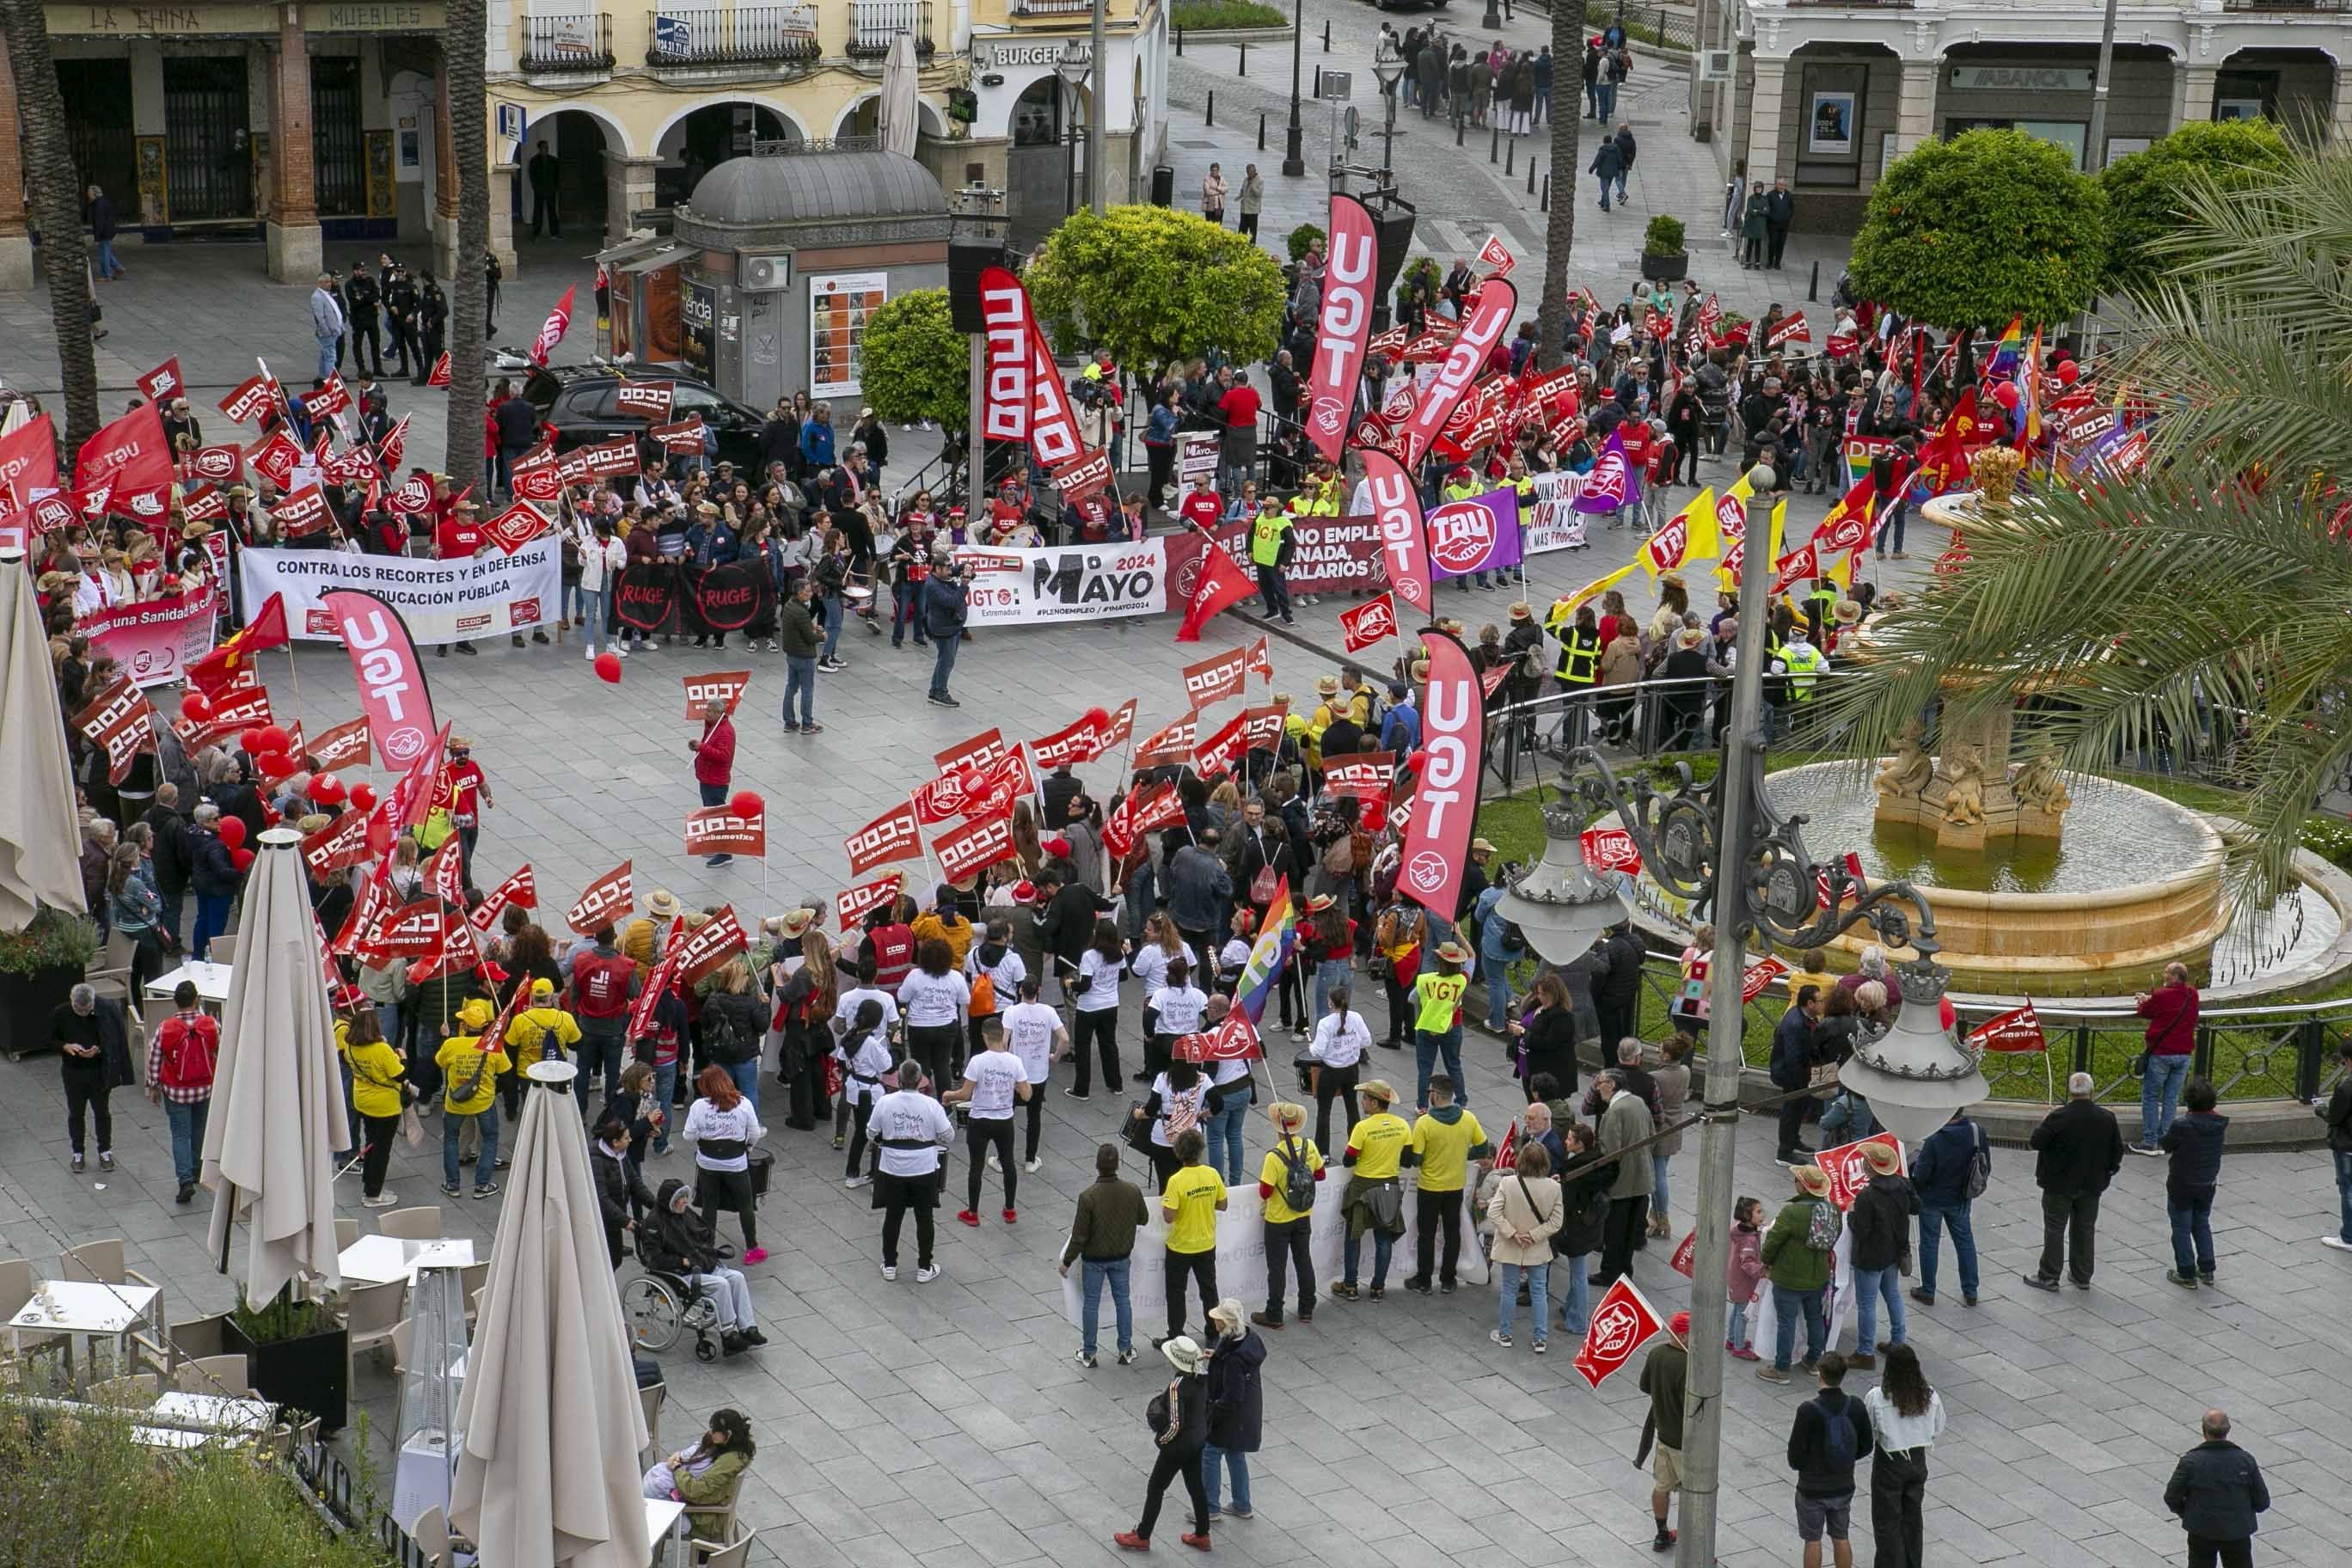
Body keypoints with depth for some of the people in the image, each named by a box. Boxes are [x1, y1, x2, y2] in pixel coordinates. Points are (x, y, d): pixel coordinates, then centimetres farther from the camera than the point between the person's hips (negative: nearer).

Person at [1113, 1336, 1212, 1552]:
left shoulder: (1177, 1386, -30)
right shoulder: (1202, 1379, -6)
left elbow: (1176, 1423, -28)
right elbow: (1207, 1408, 7)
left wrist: (1162, 1439, -11)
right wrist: (1204, 1432, 17)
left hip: (1178, 1446, -8)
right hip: (1198, 1441, 8)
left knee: (1155, 1488, 9)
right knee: (1196, 1486, 21)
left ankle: (1142, 1537, 22)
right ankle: (1202, 1535, 32)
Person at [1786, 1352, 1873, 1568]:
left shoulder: (1808, 1410, -23)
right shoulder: (1856, 1409, -11)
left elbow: (1796, 1454, -18)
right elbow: (1865, 1446, 2)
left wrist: (1797, 1464, 5)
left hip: (1812, 1488, -4)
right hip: (1843, 1487, 4)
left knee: (1812, 1540, 10)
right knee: (1841, 1538, 18)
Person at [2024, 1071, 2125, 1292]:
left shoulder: (2059, 1117, -21)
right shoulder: (2107, 1118, -6)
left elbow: (2037, 1141, -14)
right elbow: (2118, 1150, 2)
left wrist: (2042, 1126, 5)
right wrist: (2109, 1170, 18)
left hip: (2060, 1184, -4)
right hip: (2092, 1184, 4)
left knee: (2055, 1230, 6)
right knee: (2085, 1230, 16)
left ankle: (2049, 1276, 10)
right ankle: (2082, 1277, 23)